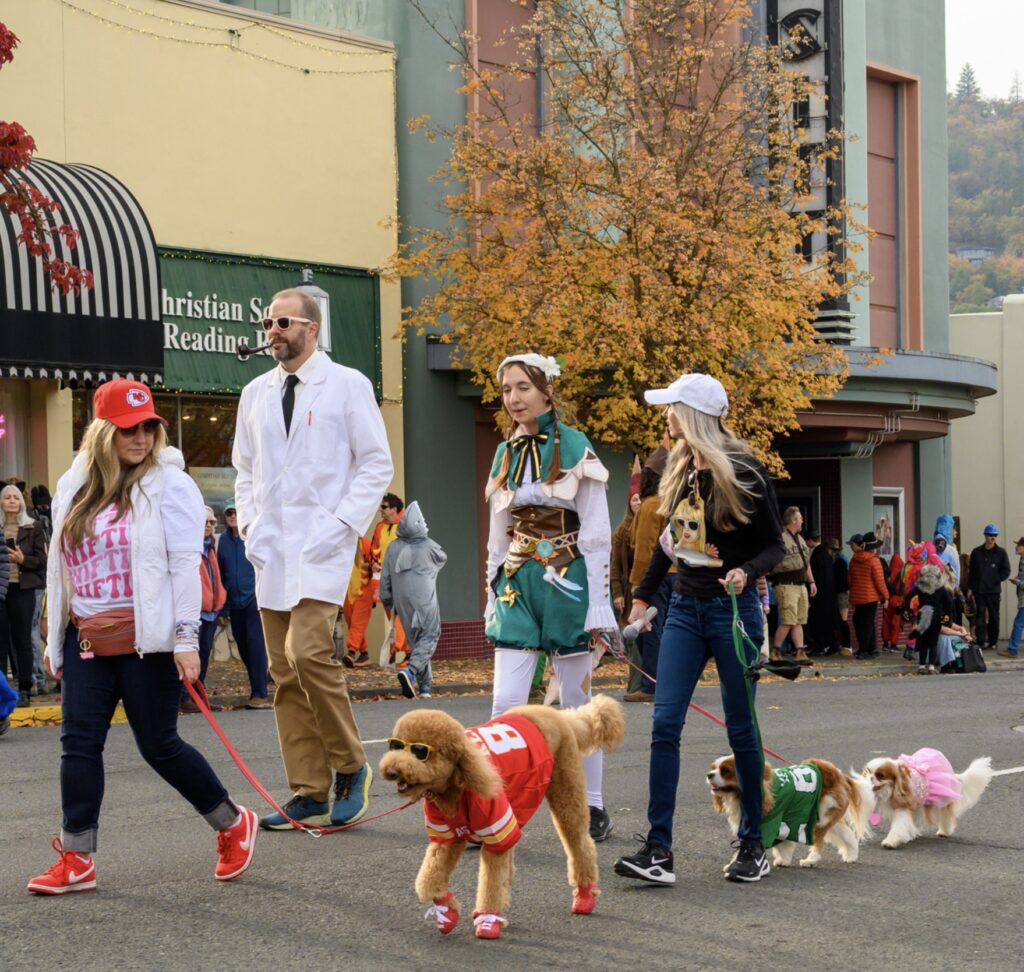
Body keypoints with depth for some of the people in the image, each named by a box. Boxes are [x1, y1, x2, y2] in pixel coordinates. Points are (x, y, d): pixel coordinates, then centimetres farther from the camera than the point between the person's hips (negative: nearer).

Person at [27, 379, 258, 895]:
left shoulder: (169, 483, -5)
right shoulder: (72, 488, 11)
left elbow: (185, 563, -11)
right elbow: (60, 567, 17)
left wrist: (186, 638, -16)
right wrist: (54, 639, 17)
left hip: (146, 640, -5)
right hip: (87, 641, 6)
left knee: (158, 744, -1)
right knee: (79, 742, 0)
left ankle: (234, 825, 19)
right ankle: (77, 860, 6)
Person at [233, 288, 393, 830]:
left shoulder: (347, 386, 0)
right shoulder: (255, 394, 15)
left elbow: (377, 464, -1)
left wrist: (341, 526, -10)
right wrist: (250, 525, 7)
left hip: (322, 547, -6)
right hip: (271, 552, 6)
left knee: (308, 652, -21)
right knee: (285, 674, 4)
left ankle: (350, 768, -2)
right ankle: (309, 794, 9)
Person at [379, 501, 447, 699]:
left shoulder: (393, 547, 1)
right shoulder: (428, 546, -7)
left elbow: (385, 577, 7)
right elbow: (443, 558, 16)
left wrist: (387, 601, 21)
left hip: (403, 603, 4)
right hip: (425, 603, -4)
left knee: (415, 641, 13)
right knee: (429, 638, 0)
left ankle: (424, 684, 12)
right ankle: (410, 670, -23)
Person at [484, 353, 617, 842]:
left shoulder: (575, 448, -5)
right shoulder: (505, 453, 11)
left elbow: (597, 532, -6)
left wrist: (597, 605, -10)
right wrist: (493, 595, 13)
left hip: (567, 579, -4)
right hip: (517, 581, 4)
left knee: (576, 700, 4)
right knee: (506, 701, -6)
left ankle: (592, 807, 15)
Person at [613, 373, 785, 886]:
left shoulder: (742, 473, -11)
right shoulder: (679, 470, 8)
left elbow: (775, 545, -6)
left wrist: (746, 571, -25)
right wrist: (642, 594, 21)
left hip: (732, 608, -5)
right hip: (686, 608, 5)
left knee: (740, 728, 4)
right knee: (664, 724, -6)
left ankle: (752, 844, 17)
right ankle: (658, 850, -8)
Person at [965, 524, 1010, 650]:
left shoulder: (1001, 553, 2)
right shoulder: (976, 552, 6)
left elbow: (1006, 572, 4)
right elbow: (971, 572, 9)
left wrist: (996, 580, -7)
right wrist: (970, 588, 5)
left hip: (994, 591, 0)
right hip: (979, 590, 0)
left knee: (993, 616, 6)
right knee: (980, 614, -7)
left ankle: (993, 641, 16)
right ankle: (981, 640, -9)